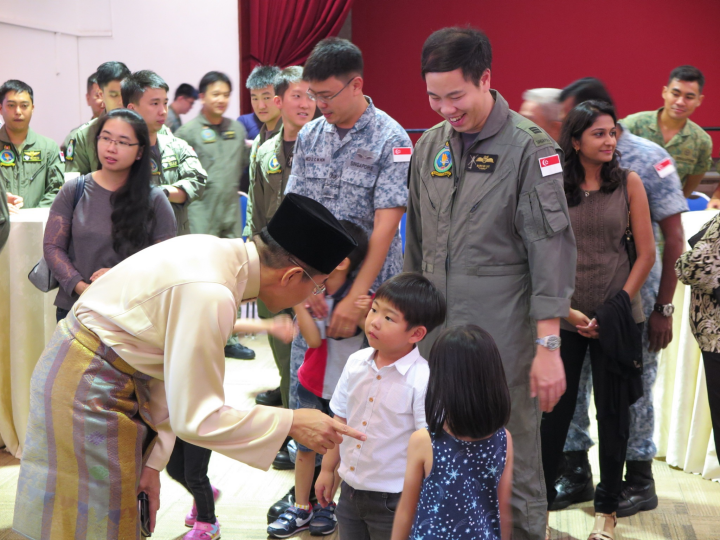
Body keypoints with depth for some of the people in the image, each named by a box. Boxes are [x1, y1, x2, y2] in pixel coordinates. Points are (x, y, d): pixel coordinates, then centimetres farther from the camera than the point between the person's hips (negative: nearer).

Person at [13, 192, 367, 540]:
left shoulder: (219, 255, -3)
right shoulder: (210, 294, -30)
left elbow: (174, 366, 4)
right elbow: (195, 418, -26)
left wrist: (152, 461, 6)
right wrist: (292, 423, -19)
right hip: (87, 386, -9)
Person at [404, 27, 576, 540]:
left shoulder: (530, 149, -9)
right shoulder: (429, 146, 9)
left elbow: (552, 249, -11)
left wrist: (548, 345, -15)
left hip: (503, 343, -5)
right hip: (437, 337, 6)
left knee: (512, 469, 3)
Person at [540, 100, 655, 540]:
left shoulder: (629, 183, -2)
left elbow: (647, 253, -1)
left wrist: (618, 306, -7)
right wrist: (566, 310, -9)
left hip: (616, 318, 0)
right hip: (563, 318, 0)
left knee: (613, 413, 8)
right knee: (554, 411, 7)